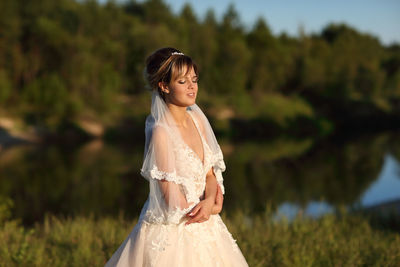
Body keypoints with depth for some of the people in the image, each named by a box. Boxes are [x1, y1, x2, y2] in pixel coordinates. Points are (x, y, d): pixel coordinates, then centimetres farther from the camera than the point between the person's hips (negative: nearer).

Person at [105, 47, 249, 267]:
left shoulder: (197, 119, 2)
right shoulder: (160, 132, -19)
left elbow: (210, 175, 5)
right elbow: (176, 205, -19)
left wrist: (209, 201, -15)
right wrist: (214, 208, -6)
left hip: (202, 229, 7)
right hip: (170, 234, -7)